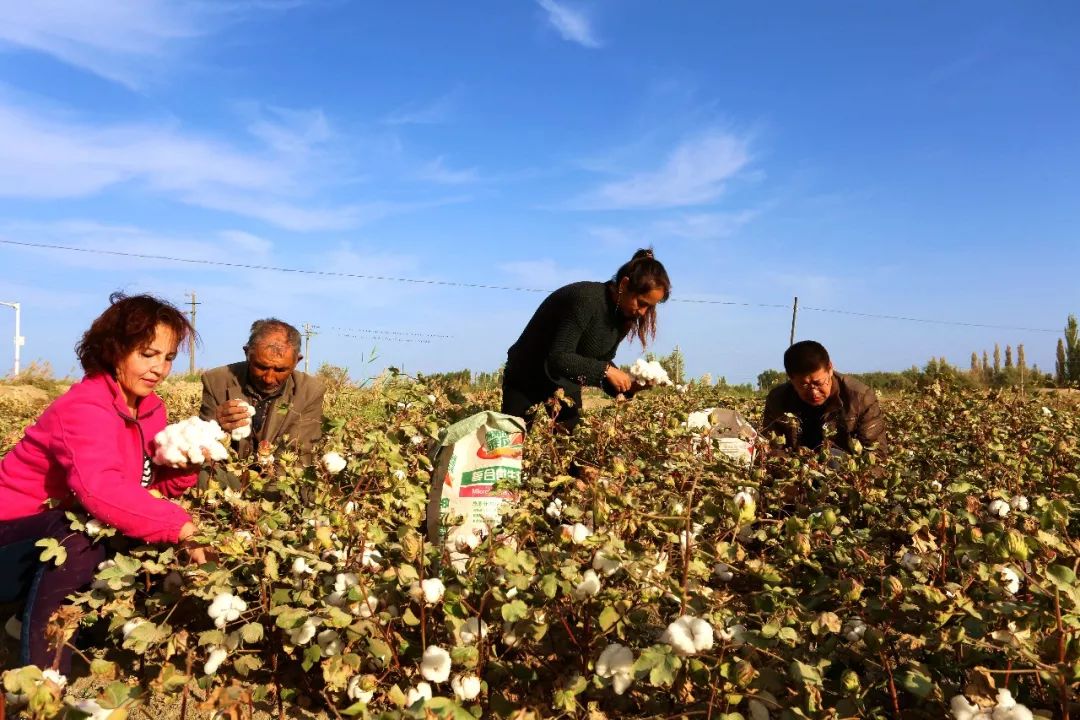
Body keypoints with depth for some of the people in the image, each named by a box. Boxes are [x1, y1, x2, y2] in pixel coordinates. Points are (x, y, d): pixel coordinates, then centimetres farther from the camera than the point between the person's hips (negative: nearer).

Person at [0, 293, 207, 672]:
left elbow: (152, 484, 2)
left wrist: (184, 466, -20)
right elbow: (102, 490, -46)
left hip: (67, 532, 9)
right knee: (77, 537, -36)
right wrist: (182, 528, -50)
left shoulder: (150, 407, -1)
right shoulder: (85, 410, -28)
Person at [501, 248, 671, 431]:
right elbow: (559, 358, -32)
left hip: (567, 389, 7)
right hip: (528, 384, -7)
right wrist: (606, 370, -32)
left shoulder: (622, 315, -3)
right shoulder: (585, 300, -29)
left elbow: (602, 362, 1)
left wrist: (629, 384, -14)